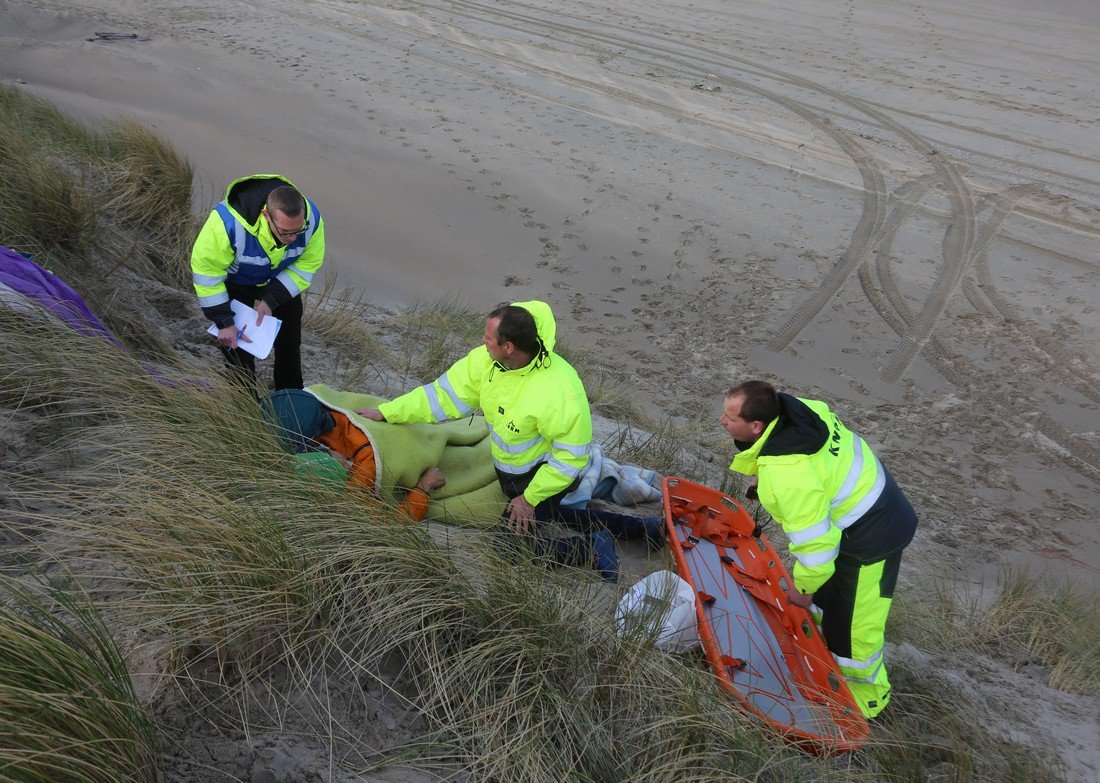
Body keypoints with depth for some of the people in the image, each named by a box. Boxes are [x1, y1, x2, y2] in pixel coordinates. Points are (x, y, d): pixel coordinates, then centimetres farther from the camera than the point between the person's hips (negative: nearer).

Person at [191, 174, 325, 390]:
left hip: (280, 279, 3)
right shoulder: (229, 223, -45)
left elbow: (307, 264, -19)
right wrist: (224, 322, -28)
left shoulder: (312, 218, -34)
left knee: (290, 339, 14)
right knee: (236, 343, -2)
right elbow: (206, 271, -31)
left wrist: (271, 300, -27)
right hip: (234, 281, -3)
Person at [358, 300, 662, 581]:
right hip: (510, 470, 8)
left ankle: (591, 548, 0)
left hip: (543, 476, -8)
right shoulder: (486, 359, -16)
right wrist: (385, 413, -6)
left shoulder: (558, 391, -36)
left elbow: (571, 456, -26)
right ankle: (635, 526, 24)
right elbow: (445, 395, -5)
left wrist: (530, 497, -20)